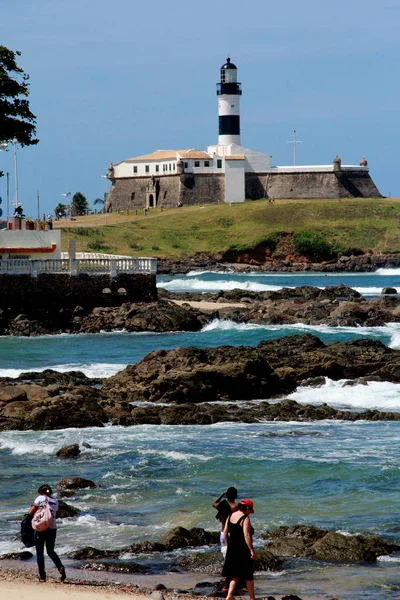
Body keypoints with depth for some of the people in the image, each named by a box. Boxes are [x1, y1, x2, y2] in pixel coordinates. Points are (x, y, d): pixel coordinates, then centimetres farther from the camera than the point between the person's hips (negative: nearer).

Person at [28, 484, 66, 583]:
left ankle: (42, 576, 5)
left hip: (41, 528, -4)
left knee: (39, 553, 6)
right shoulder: (55, 501, 8)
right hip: (52, 528, 4)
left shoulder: (40, 498, -5)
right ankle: (60, 568, -5)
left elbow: (31, 512, -7)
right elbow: (54, 513, 13)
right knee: (51, 551, 18)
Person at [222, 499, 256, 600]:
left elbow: (225, 532, 11)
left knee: (235, 574, 12)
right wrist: (252, 550, -18)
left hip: (232, 549, 7)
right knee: (248, 576, 5)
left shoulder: (231, 516, 8)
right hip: (243, 549, -7)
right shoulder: (245, 518, -14)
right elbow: (247, 535, -21)